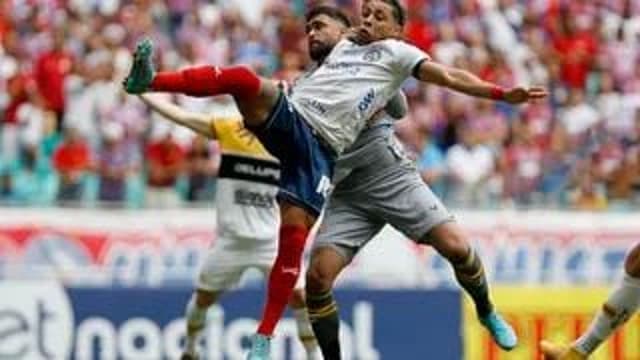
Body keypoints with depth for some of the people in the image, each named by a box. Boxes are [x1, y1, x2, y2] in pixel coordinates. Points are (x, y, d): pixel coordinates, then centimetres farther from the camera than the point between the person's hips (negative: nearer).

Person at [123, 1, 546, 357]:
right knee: (245, 79, -27)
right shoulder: (346, 43, 27)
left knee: (294, 234, -14)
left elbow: (450, 77, 1)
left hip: (320, 148, -3)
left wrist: (502, 93, -10)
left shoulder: (398, 53, 12)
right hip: (286, 116, 3)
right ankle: (149, 81, -39)